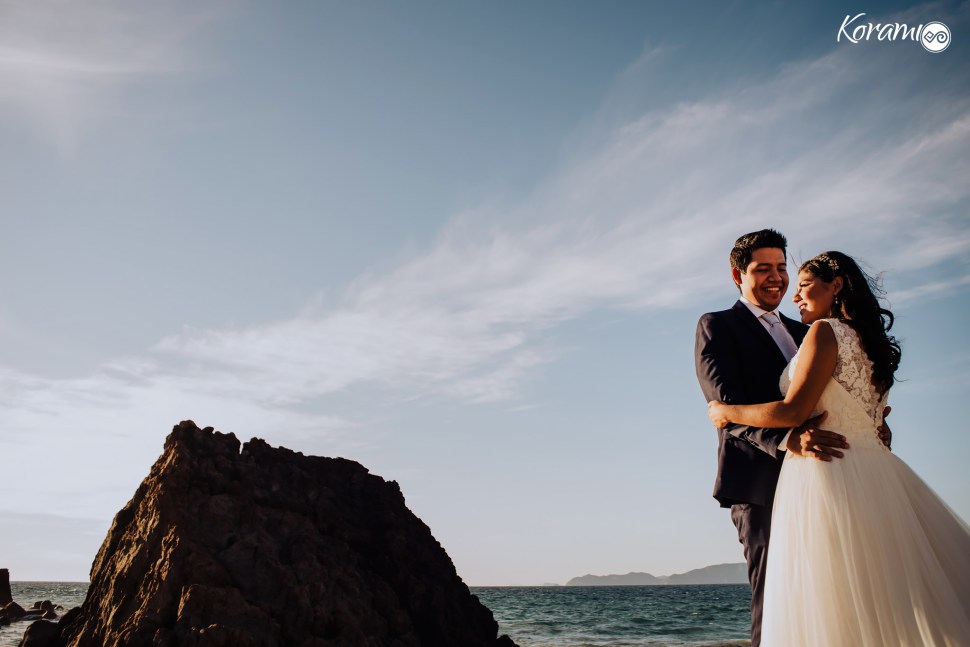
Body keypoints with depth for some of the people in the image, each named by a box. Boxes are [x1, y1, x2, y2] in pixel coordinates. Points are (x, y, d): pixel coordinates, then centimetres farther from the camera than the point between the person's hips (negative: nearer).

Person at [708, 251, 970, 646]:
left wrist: (726, 412, -6)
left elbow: (793, 411, -18)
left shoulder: (824, 331, -9)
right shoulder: (869, 341, 18)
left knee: (840, 615, -4)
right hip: (876, 475, 9)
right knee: (889, 608, 11)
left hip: (828, 475, -9)